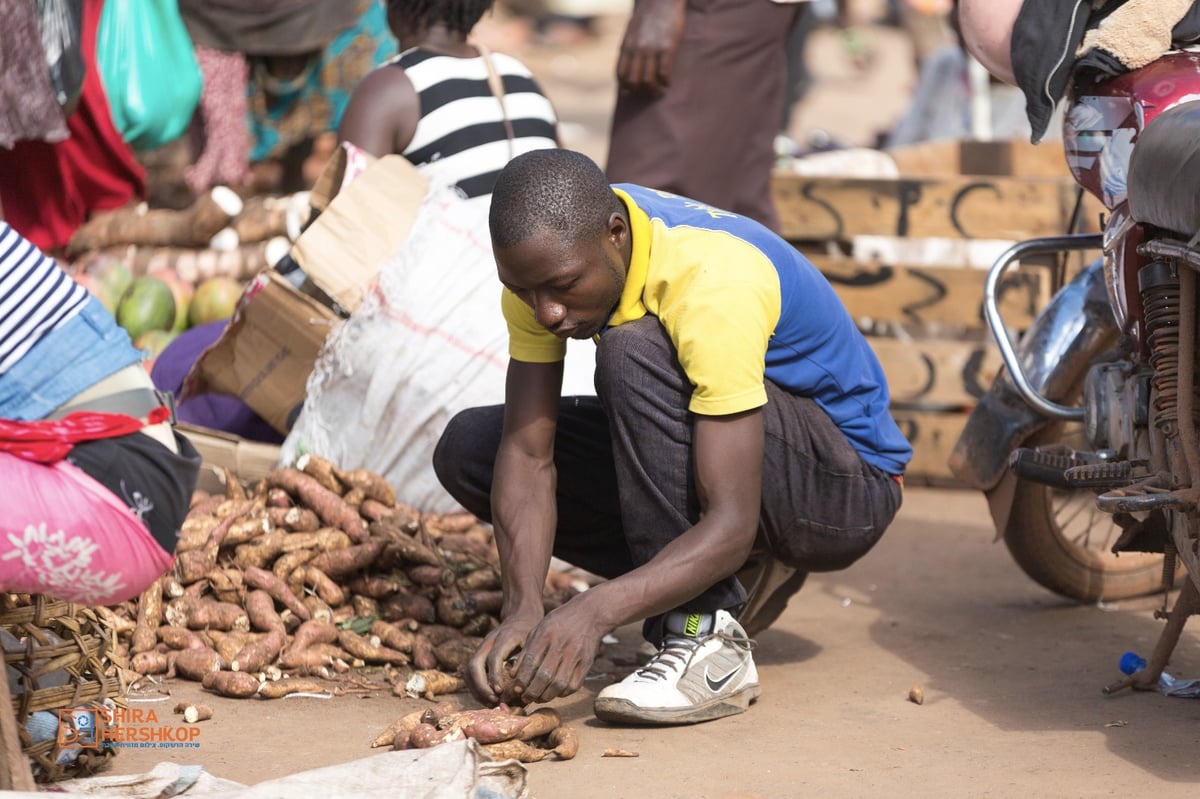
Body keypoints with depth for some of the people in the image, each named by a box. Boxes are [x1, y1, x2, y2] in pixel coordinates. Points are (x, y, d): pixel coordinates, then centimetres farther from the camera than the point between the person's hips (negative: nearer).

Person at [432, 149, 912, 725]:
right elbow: (527, 451, -15)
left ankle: (707, 640, -26)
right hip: (696, 458, 7)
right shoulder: (545, 256, -14)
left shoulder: (713, 286, -34)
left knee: (632, 353, -32)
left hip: (845, 486, -7)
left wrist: (594, 611, -47)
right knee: (467, 449, -5)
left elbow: (731, 525, -36)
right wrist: (523, 607, -30)